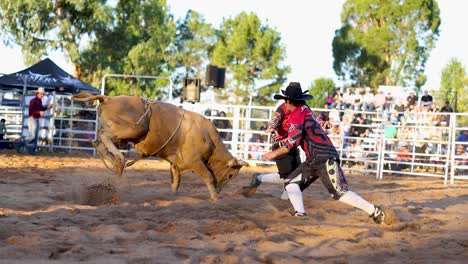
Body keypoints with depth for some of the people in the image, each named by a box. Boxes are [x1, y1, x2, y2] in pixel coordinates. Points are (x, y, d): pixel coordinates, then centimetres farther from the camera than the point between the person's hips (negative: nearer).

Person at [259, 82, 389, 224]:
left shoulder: (297, 114, -10)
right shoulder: (304, 109, 17)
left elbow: (292, 143, -16)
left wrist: (274, 153, -6)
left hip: (325, 159, -10)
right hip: (313, 160, 10)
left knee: (340, 193, -11)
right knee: (291, 183, 5)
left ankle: (374, 211, -7)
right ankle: (299, 214, -9)